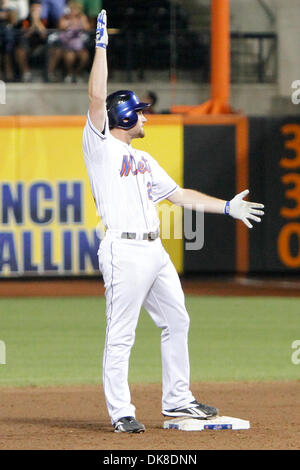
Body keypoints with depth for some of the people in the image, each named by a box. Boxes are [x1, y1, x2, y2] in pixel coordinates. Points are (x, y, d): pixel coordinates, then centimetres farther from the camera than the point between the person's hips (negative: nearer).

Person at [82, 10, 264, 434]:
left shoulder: (143, 160, 22)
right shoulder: (100, 146, -2)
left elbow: (178, 194, 24)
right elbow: (97, 97, -14)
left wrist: (228, 207, 22)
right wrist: (101, 45, -14)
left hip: (155, 251, 9)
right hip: (124, 251, -9)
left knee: (176, 321, 14)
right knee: (121, 334, -6)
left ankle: (177, 400, 24)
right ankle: (120, 412, -3)